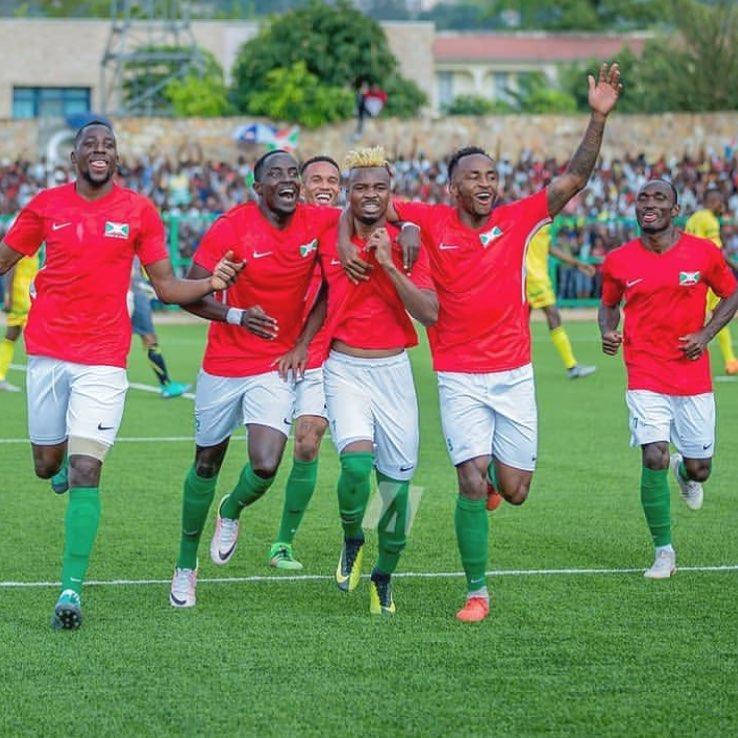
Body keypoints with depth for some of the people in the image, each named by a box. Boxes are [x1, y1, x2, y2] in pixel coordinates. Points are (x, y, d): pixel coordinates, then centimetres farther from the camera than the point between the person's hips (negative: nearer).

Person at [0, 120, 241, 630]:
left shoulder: (139, 212, 1)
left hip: (103, 358, -2)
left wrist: (212, 283, -14)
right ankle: (66, 456, 52)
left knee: (86, 471, -13)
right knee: (47, 465, 12)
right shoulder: (47, 205, 4)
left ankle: (72, 588, -14)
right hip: (48, 352, 2)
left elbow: (167, 287, 4)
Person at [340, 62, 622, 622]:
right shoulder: (433, 223, -5)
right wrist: (346, 243, -13)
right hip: (459, 378, -2)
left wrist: (598, 118, -16)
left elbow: (574, 179, -7)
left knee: (514, 491, 5)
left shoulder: (518, 220, -1)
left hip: (514, 374, 2)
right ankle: (477, 592, 3)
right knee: (473, 486, -11)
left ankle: (492, 470, 43)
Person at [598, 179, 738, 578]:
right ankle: (664, 552, 0)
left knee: (699, 468, 7)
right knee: (654, 458, -15)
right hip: (645, 377, -1)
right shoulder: (618, 261, -1)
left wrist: (705, 335, -5)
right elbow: (609, 303, 16)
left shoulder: (703, 252, -4)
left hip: (693, 377, 1)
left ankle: (685, 472, 48)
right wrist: (607, 331, -6)